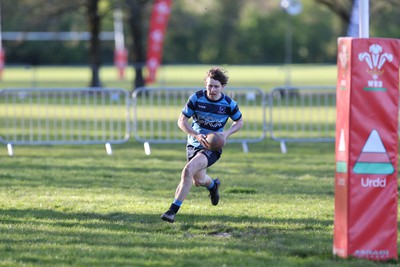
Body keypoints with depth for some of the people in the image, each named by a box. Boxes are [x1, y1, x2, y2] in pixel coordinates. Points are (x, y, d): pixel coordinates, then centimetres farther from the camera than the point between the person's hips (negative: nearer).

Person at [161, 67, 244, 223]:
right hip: (194, 143, 3)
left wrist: (227, 134, -12)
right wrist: (197, 135, -22)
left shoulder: (229, 104, -11)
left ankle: (173, 210, -23)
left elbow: (239, 122, 8)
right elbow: (182, 121, -6)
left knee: (189, 170, -26)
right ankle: (213, 185, 55)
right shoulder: (196, 98, -12)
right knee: (198, 181, 14)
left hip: (213, 146, -3)